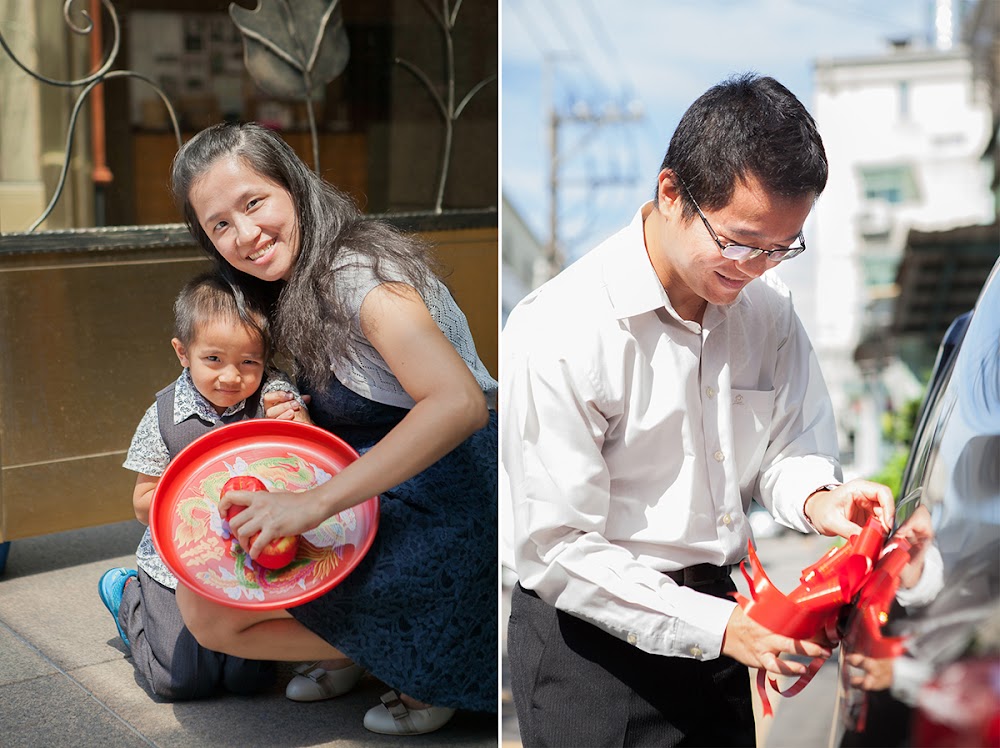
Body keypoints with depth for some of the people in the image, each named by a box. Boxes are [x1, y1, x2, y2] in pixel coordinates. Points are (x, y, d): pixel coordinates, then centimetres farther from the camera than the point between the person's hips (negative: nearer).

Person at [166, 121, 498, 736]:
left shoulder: (357, 272, -17)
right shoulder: (300, 283, 12)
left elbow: (461, 403, -31)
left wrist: (317, 502, -31)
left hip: (450, 507, -10)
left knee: (208, 609, -13)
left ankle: (427, 666, -1)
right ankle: (359, 647, 9)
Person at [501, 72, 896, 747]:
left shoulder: (767, 308, -2)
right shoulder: (559, 330, -22)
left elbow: (788, 445, 9)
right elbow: (556, 549, -21)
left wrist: (815, 499, -14)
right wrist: (718, 627, -24)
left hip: (715, 625, 6)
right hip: (592, 647, -6)